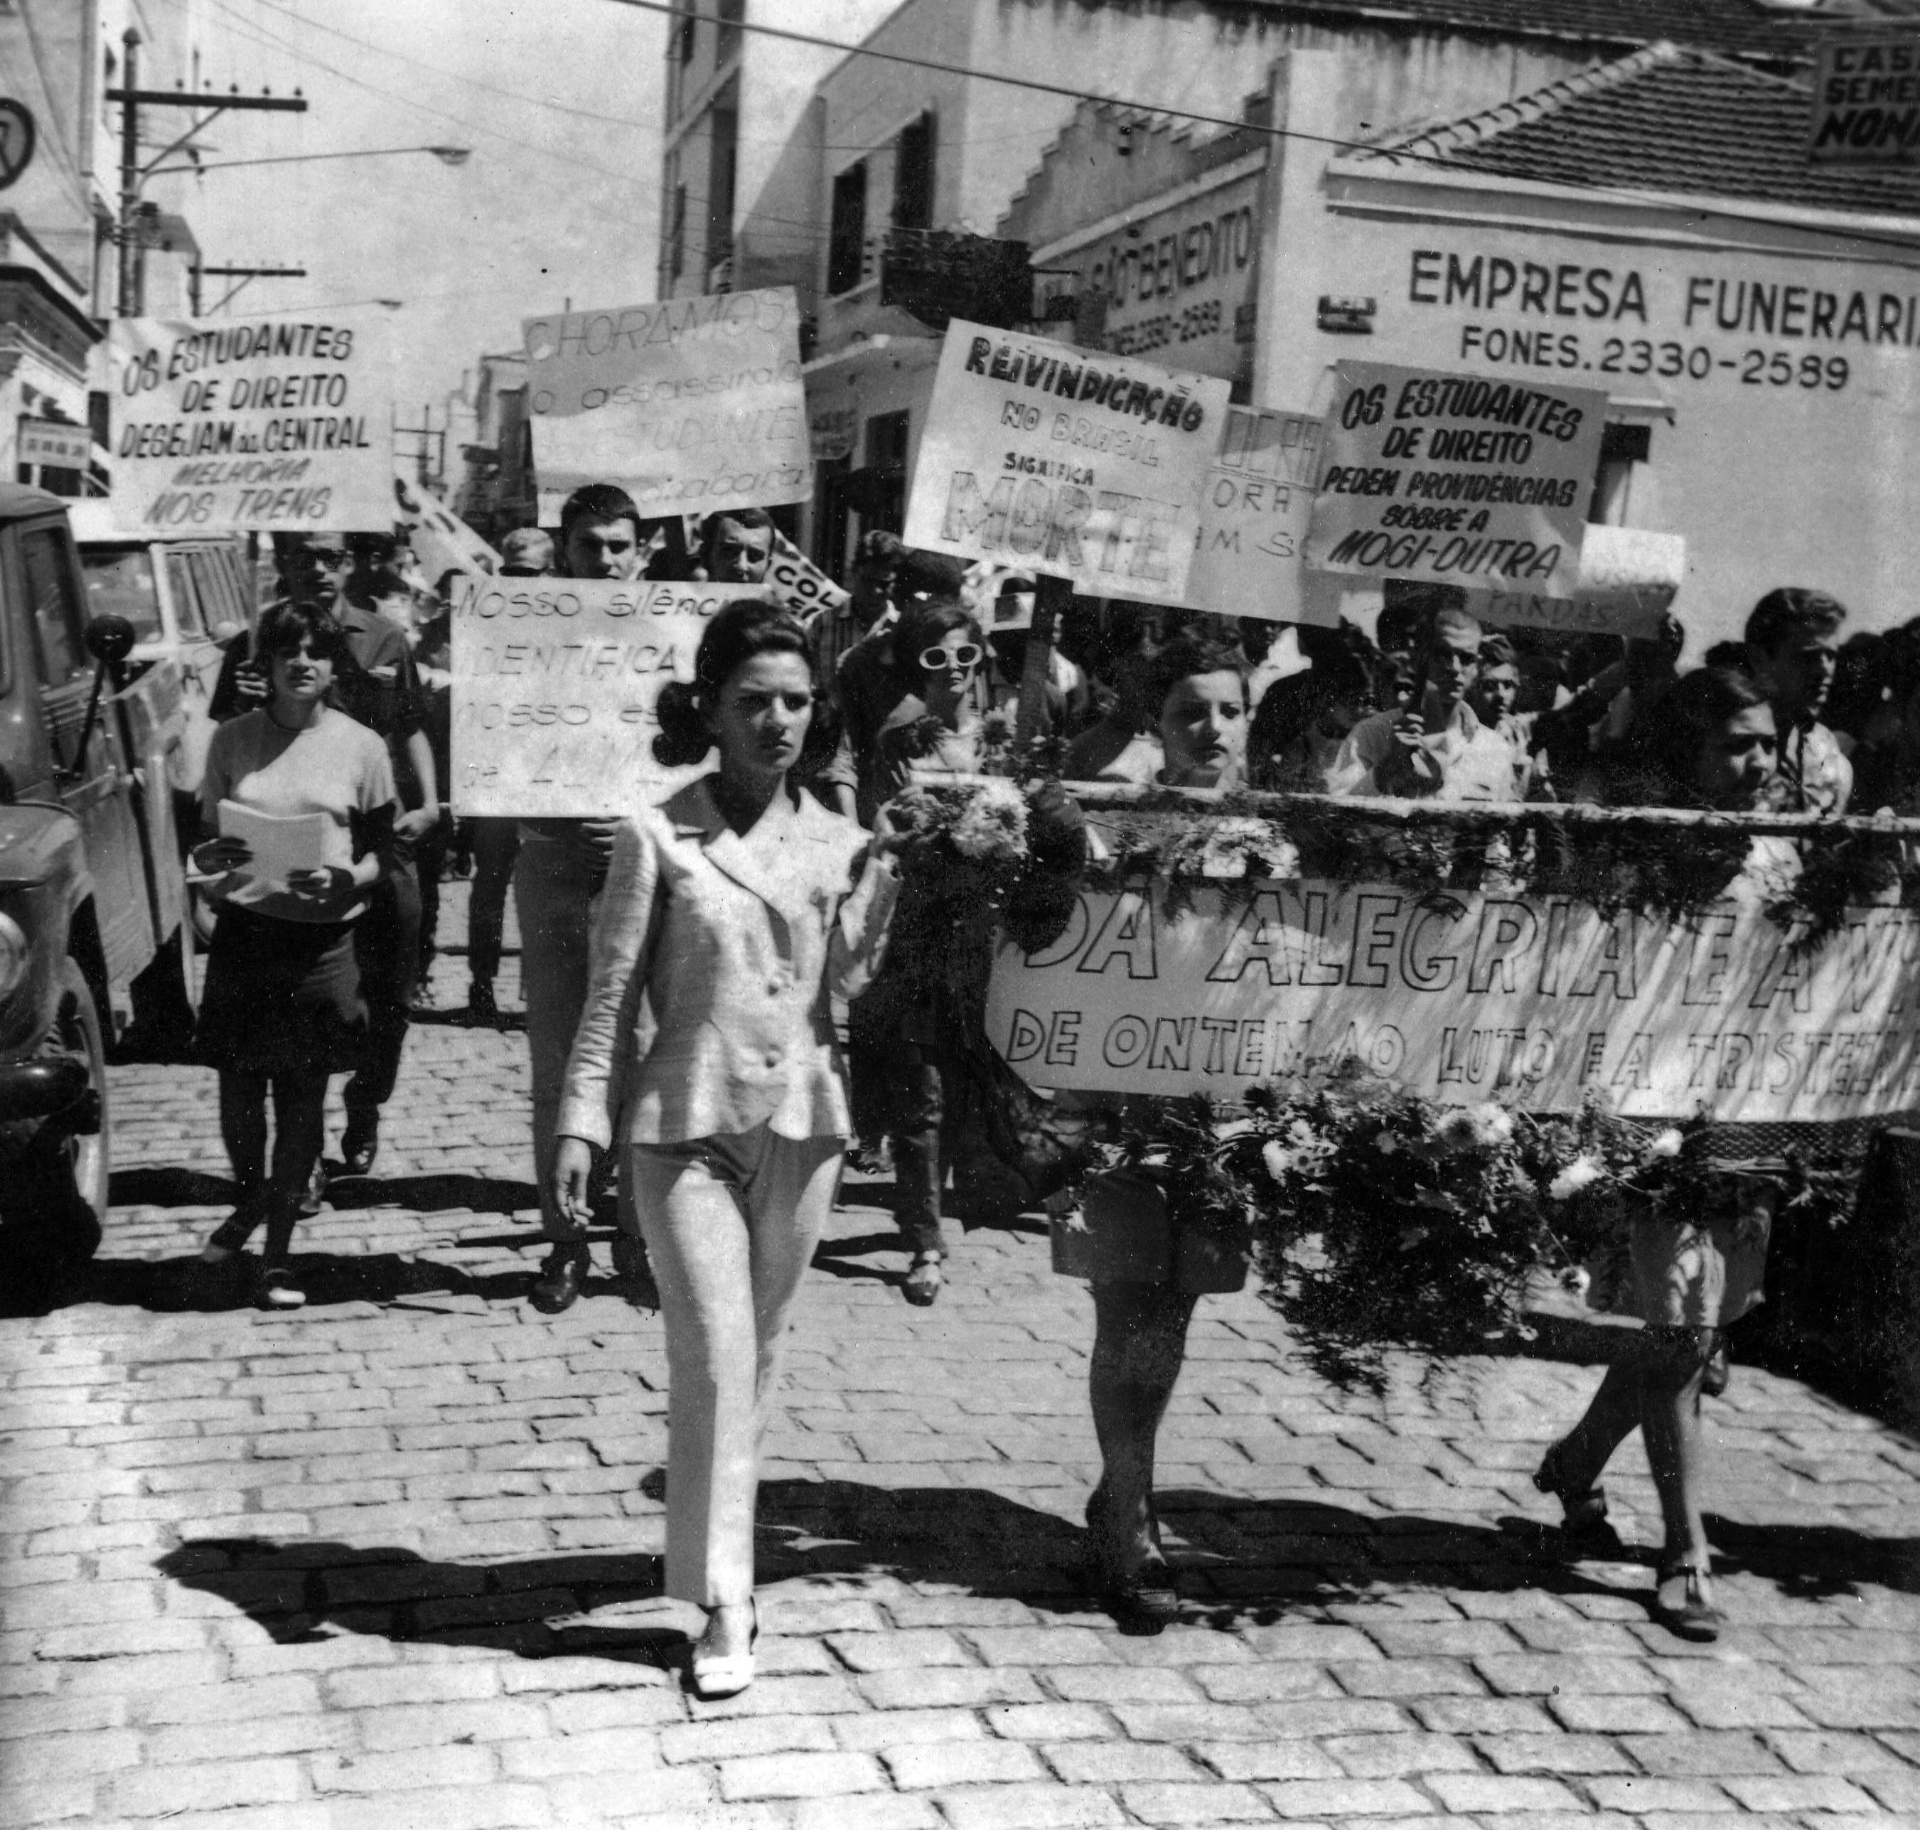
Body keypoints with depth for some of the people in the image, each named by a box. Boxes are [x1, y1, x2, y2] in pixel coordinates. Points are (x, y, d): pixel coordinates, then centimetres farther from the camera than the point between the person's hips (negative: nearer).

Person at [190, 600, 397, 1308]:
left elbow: (382, 851, 4)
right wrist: (210, 860, -13)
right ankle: (249, 1204, 36)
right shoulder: (232, 740, 4)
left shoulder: (360, 746, 1)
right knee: (239, 1089, 6)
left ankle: (279, 1250, 16)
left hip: (323, 938, -1)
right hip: (243, 931, 1)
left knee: (303, 1098, 3)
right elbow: (205, 842, 9)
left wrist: (346, 879, -16)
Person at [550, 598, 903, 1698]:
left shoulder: (841, 843, 5)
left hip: (802, 1122, 3)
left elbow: (847, 989, 1)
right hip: (685, 1124, -3)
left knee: (761, 1355, 14)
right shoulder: (659, 838, -4)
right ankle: (727, 1607, 0)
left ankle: (715, 1538, 33)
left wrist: (881, 887, -10)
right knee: (715, 1361, -7)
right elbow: (612, 995, -1)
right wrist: (582, 1123, -5)